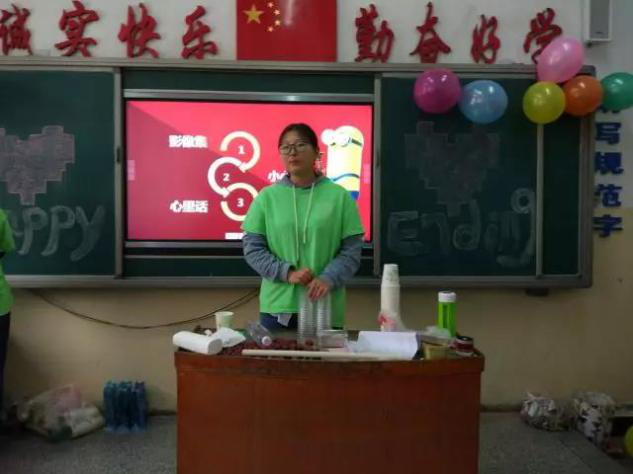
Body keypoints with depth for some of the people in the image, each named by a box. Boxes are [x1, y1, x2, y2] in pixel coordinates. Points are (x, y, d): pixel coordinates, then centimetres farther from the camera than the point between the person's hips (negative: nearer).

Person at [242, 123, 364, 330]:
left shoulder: (339, 196, 0)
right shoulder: (267, 196, 2)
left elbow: (351, 250, -1)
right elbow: (252, 247, 1)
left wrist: (328, 279, -17)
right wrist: (286, 273, -12)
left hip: (325, 307, 0)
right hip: (277, 307, 1)